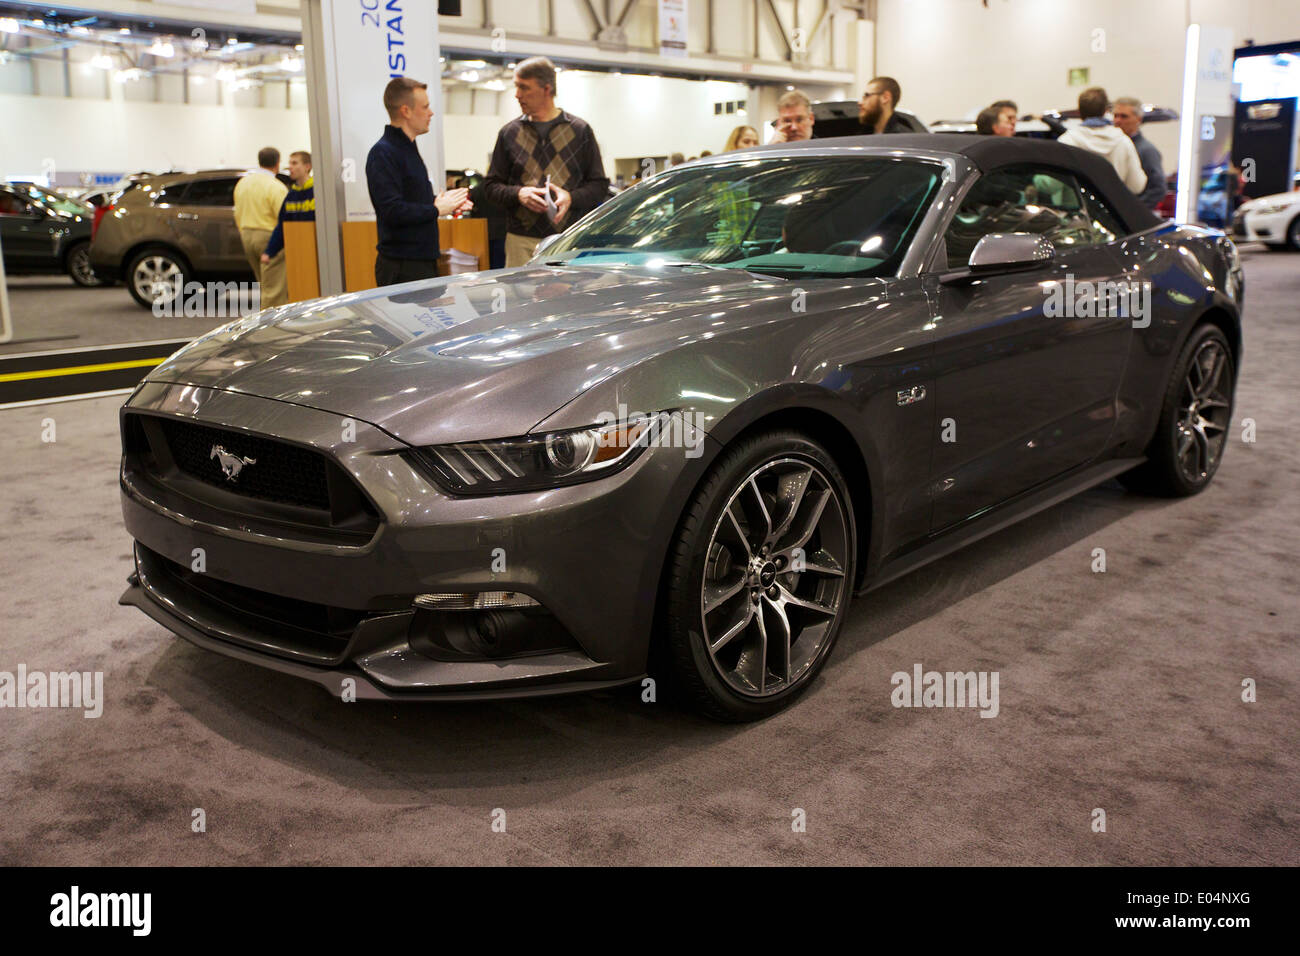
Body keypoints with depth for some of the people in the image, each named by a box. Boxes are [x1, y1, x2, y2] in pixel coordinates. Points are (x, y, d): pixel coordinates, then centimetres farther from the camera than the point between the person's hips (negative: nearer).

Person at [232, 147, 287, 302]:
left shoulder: (242, 182, 11)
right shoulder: (275, 186, -14)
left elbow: (238, 215, 17)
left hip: (247, 236, 8)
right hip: (269, 237, -8)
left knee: (264, 284, 16)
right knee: (273, 289, -5)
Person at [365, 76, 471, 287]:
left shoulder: (408, 148, 18)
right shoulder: (383, 153, -15)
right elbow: (393, 211, -24)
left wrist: (447, 202, 10)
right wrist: (437, 209, -13)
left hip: (423, 261, 10)